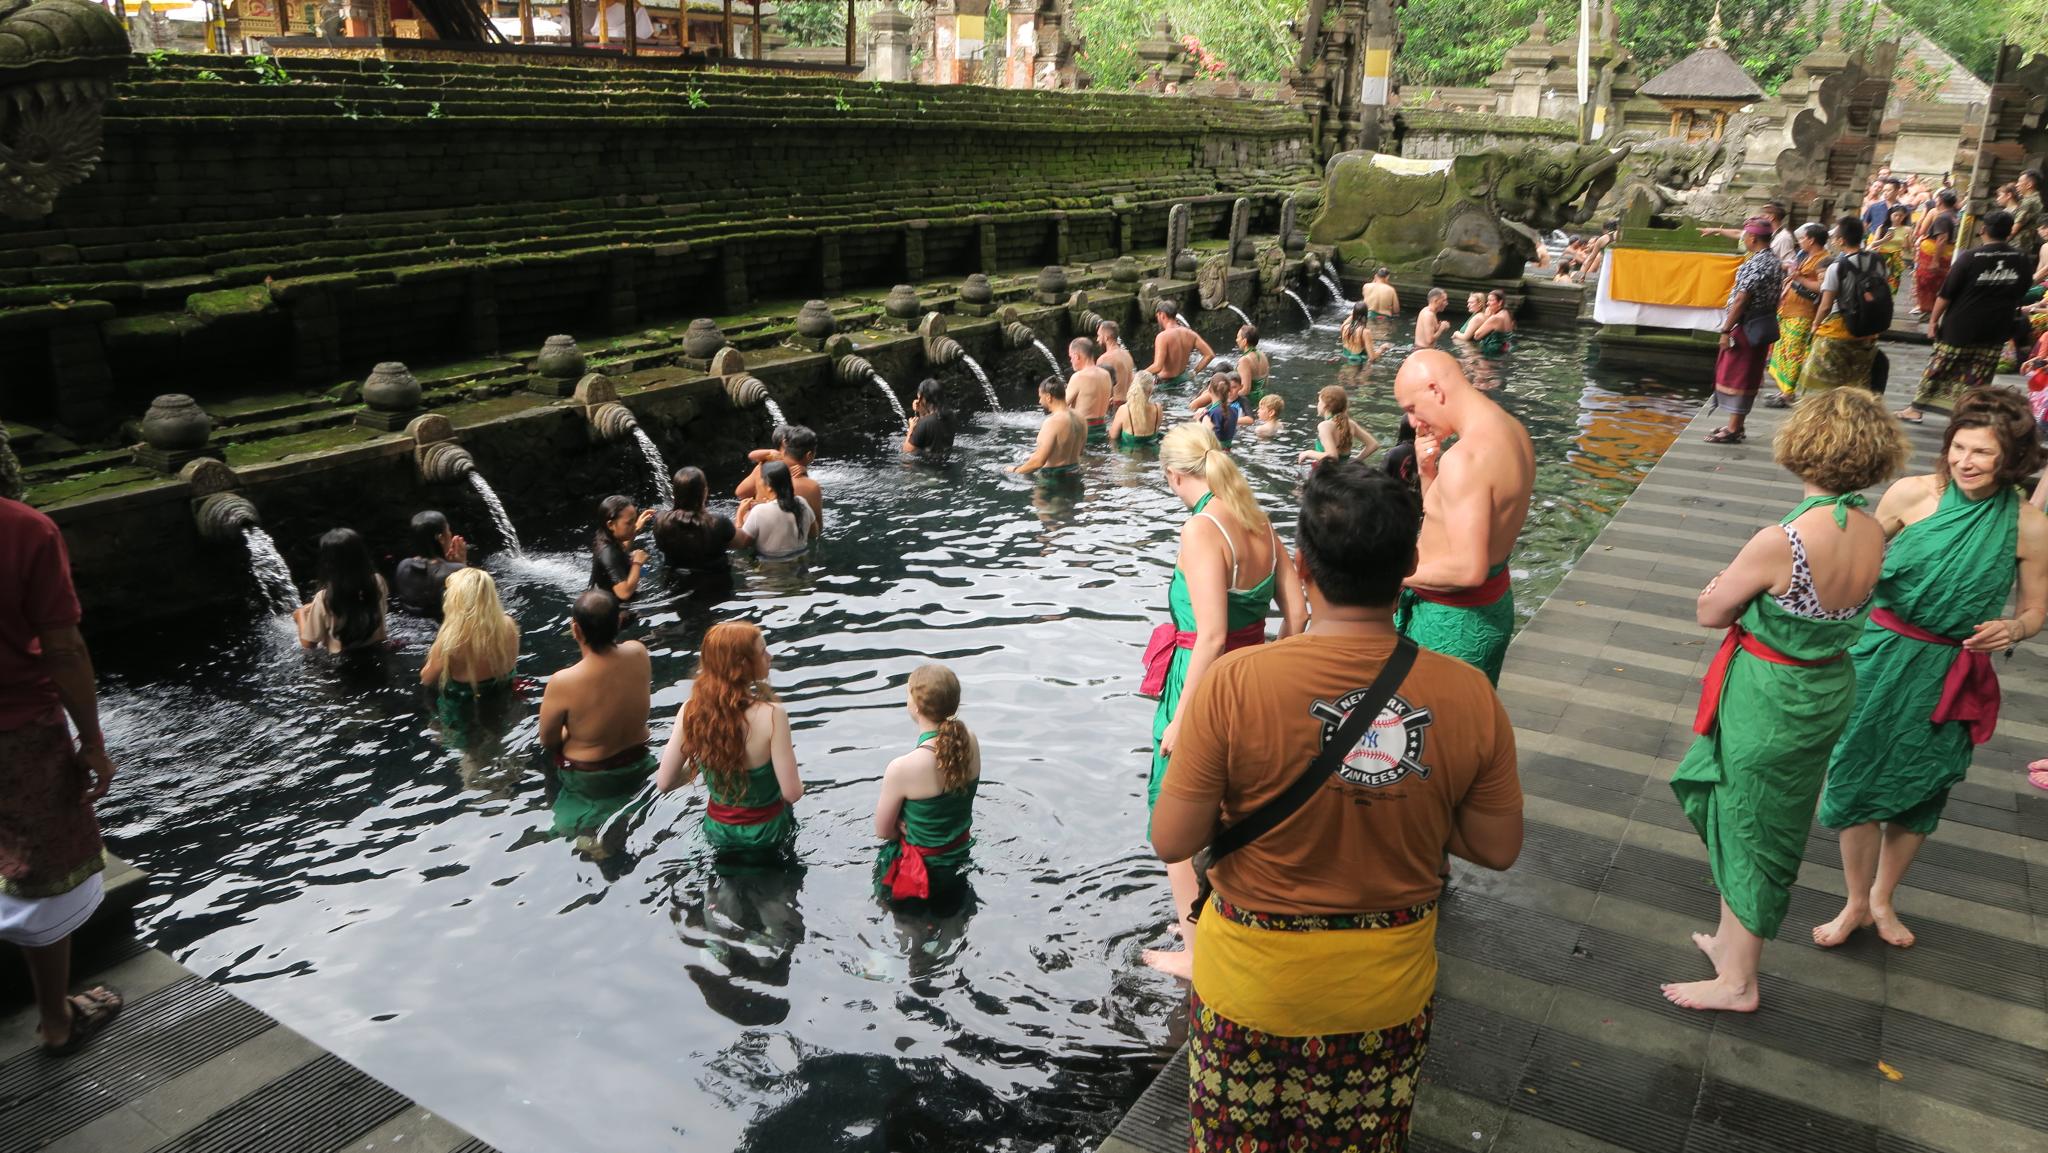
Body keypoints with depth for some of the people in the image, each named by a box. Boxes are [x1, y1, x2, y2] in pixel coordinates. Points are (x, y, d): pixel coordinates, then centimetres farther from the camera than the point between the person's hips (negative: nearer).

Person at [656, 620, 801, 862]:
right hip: (765, 835, -4)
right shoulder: (771, 715, -26)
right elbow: (792, 792, -21)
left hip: (718, 831, 4)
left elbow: (664, 783, -6)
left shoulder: (690, 711, -13)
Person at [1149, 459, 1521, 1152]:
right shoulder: (1469, 697, -16)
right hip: (1391, 987, 2)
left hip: (1255, 985, -2)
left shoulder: (1234, 685, -25)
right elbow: (1497, 848, -5)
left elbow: (1171, 842, -18)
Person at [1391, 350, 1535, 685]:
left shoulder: (1465, 457, -26)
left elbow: (1468, 568, -30)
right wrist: (1428, 471, 0)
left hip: (1452, 620, -10)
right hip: (1495, 605, 10)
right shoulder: (1511, 430, 6)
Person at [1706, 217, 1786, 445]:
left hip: (1747, 328, -9)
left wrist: (1726, 330, -20)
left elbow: (1741, 299, -23)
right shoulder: (1775, 263, 11)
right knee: (1747, 377, 15)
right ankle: (1736, 425, 24)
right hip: (1764, 325, 9)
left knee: (1737, 376, -3)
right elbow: (1774, 297, 16)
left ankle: (1733, 430, 1)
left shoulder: (1755, 264, -20)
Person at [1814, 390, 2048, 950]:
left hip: (1953, 675, 1)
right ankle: (1855, 903, 29)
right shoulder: (1913, 494, -12)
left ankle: (1882, 898, 39)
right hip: (1883, 656, -1)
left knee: (1920, 787, 14)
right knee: (1859, 775, 7)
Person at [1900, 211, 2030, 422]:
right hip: (1996, 331, 3)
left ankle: (1917, 408, 17)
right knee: (1978, 378, 9)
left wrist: (1933, 319, -2)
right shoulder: (2022, 262, -1)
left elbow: (1946, 294, -12)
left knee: (1938, 369, 9)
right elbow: (2020, 294, 10)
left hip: (1959, 328, -3)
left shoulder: (1970, 258, -14)